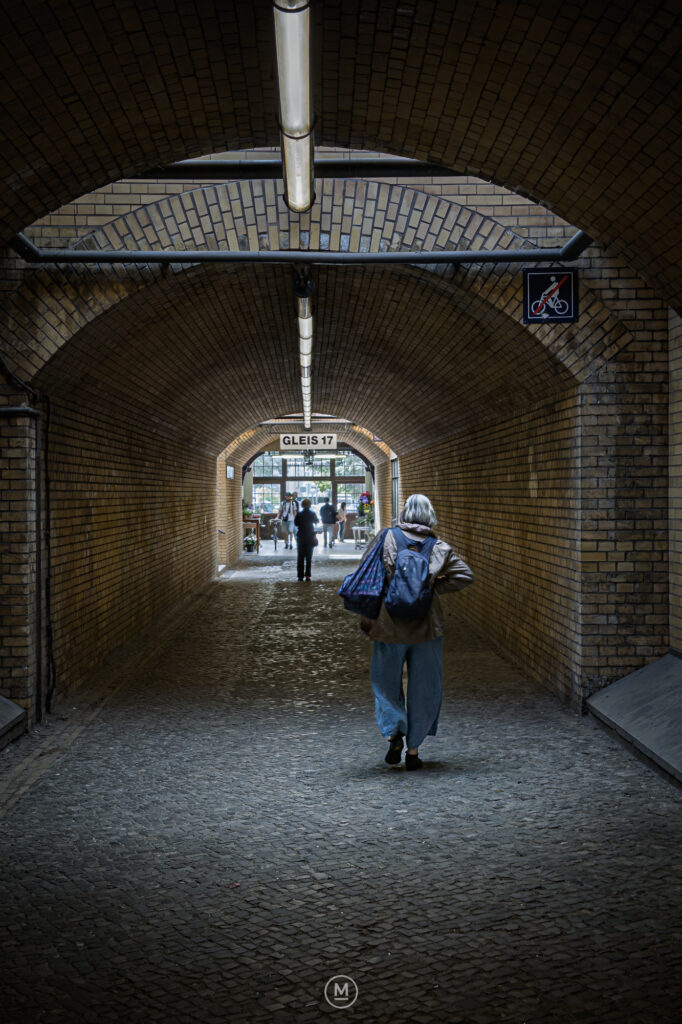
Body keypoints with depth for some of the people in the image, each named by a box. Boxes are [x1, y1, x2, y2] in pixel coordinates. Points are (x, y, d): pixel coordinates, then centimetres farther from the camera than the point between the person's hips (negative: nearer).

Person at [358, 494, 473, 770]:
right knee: (424, 688, 12)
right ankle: (413, 750, 14)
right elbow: (465, 575, -8)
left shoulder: (387, 538, -4)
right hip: (426, 626, 1)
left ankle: (394, 732, -3)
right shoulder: (438, 547, -2)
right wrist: (434, 587, 2)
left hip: (389, 626, 0)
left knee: (386, 684, 17)